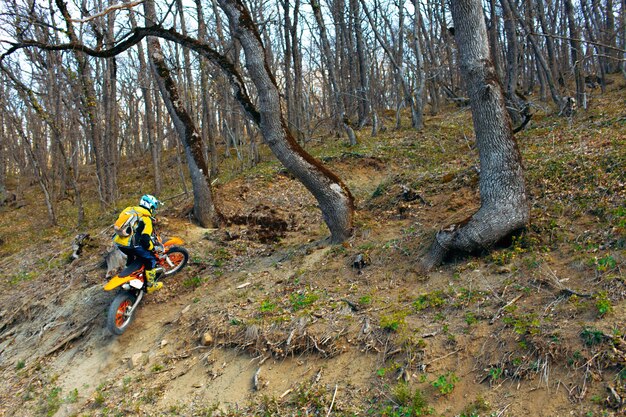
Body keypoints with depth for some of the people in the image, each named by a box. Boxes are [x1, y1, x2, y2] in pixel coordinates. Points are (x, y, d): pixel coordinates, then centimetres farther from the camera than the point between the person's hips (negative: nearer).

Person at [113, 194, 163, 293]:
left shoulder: (129, 209, 16)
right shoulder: (146, 218, -9)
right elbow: (145, 238, -17)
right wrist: (152, 248, 0)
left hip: (118, 241, 8)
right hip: (130, 244, -8)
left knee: (132, 256, 36)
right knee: (151, 259, 4)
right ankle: (151, 285, 8)